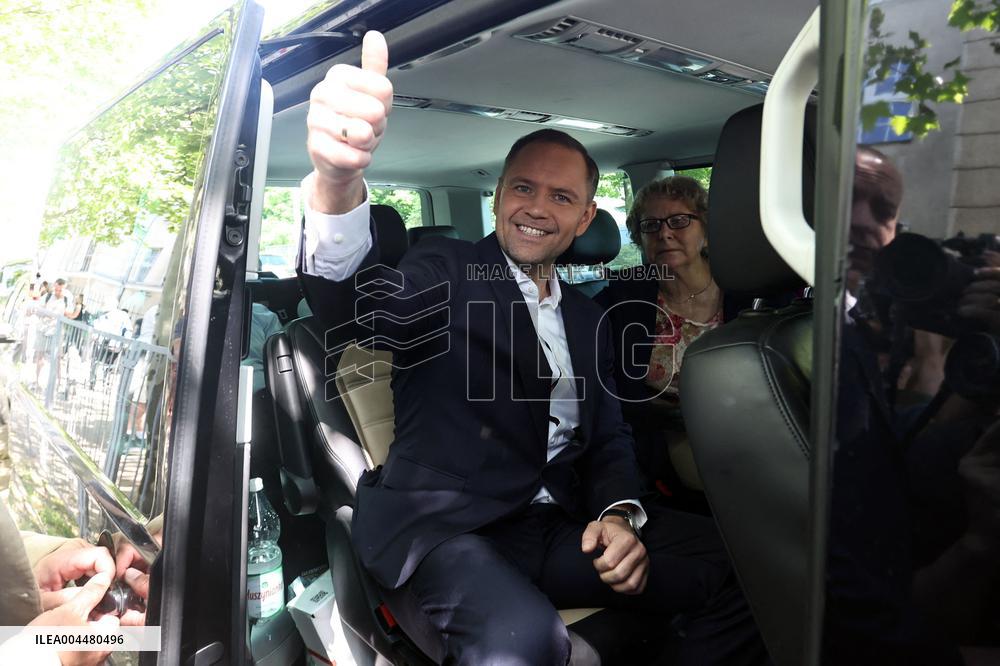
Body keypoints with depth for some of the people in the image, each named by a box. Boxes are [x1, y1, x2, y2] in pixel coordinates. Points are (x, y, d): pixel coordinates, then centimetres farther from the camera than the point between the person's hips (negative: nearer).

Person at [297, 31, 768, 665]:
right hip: (446, 531, -5)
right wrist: (337, 184, -43)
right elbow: (361, 301, -22)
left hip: (560, 528, 5)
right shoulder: (446, 273, 1)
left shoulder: (587, 316, 17)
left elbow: (610, 438, 14)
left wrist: (621, 512, -8)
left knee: (739, 570, -13)